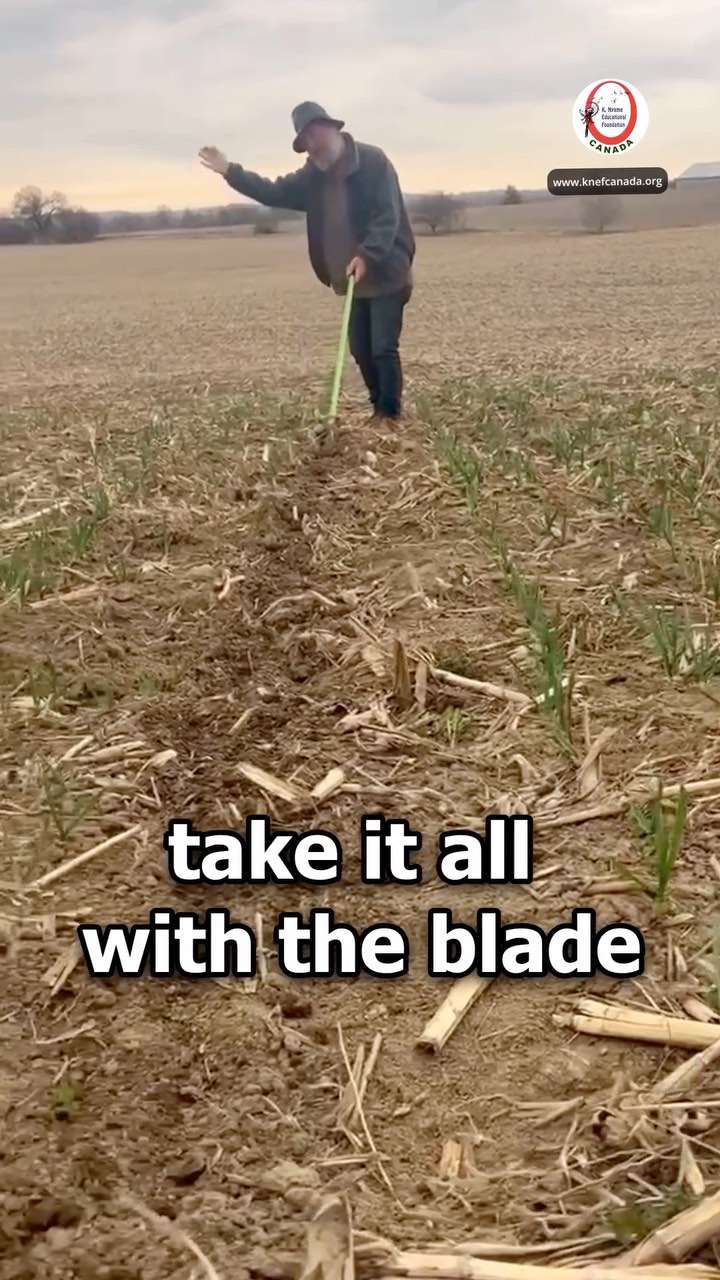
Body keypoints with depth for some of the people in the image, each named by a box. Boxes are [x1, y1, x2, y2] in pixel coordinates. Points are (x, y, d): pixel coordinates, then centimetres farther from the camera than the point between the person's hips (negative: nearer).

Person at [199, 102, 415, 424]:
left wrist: (366, 255, -31)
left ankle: (390, 416, -2)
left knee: (383, 349, -10)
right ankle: (379, 410, 23)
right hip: (354, 278, 7)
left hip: (386, 274, -7)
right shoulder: (314, 176, 8)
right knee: (361, 350, 11)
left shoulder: (372, 161, -13)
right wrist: (230, 171, 0)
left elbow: (388, 216, -19)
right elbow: (274, 192, 10)